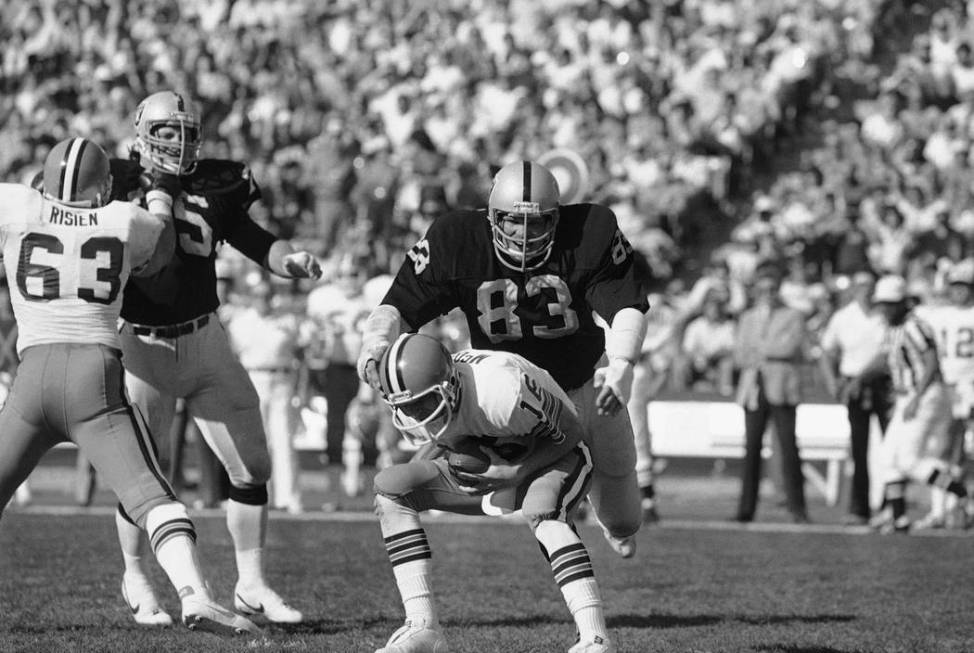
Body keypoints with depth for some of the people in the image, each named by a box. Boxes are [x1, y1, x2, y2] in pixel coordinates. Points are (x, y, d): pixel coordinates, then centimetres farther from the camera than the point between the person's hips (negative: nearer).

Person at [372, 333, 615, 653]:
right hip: (491, 468, 7)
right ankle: (423, 627, -11)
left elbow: (570, 432, -22)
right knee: (390, 487, -8)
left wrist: (516, 472, -29)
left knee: (541, 510, -41)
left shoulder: (501, 391, -38)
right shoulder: (409, 413, -18)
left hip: (553, 459, -7)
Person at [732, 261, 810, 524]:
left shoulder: (792, 317, 9)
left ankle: (797, 508, -6)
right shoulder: (747, 318, 20)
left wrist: (757, 348, -3)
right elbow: (739, 356, 9)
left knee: (788, 447, -8)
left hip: (782, 391, -3)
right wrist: (772, 352, -5)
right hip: (753, 389, 3)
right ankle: (746, 509, -1)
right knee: (751, 449, -2)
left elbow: (791, 346, -8)